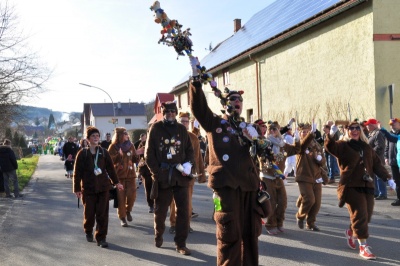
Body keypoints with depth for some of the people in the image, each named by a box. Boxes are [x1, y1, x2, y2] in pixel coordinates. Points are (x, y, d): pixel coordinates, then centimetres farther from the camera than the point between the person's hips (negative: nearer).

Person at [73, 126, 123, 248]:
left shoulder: (104, 152, 5)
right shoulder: (82, 153, -2)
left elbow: (110, 168, 11)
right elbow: (77, 172, 0)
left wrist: (116, 182, 13)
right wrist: (77, 189, -1)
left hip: (103, 187, 1)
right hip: (88, 188, -1)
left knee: (102, 214, -1)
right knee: (89, 213, 7)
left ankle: (101, 238, 6)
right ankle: (88, 232, 35)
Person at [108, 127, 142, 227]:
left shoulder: (130, 145, 8)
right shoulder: (113, 146, -3)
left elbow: (135, 160, 13)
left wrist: (137, 154, -7)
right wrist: (118, 155, -22)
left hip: (130, 174, 3)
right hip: (118, 175, -3)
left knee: (132, 195, -1)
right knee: (121, 197, -2)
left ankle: (128, 211, 26)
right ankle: (122, 218, 8)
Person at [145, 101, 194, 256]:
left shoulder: (181, 129, 8)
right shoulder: (156, 128, 0)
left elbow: (189, 149, 11)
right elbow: (149, 153, -2)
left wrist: (188, 163, -7)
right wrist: (156, 171, -9)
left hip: (180, 175, 2)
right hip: (163, 176, -2)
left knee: (183, 209, -1)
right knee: (160, 209, 12)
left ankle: (181, 243, 9)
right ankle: (158, 236, 35)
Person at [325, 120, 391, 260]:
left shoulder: (367, 147, 16)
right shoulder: (342, 145, -2)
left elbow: (377, 164, 14)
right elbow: (330, 147, -22)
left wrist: (387, 177, 1)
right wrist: (331, 135, -42)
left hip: (367, 186, 6)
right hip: (351, 186, -6)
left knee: (367, 215, 12)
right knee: (360, 215, -9)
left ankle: (350, 232, 39)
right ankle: (363, 247, -1)